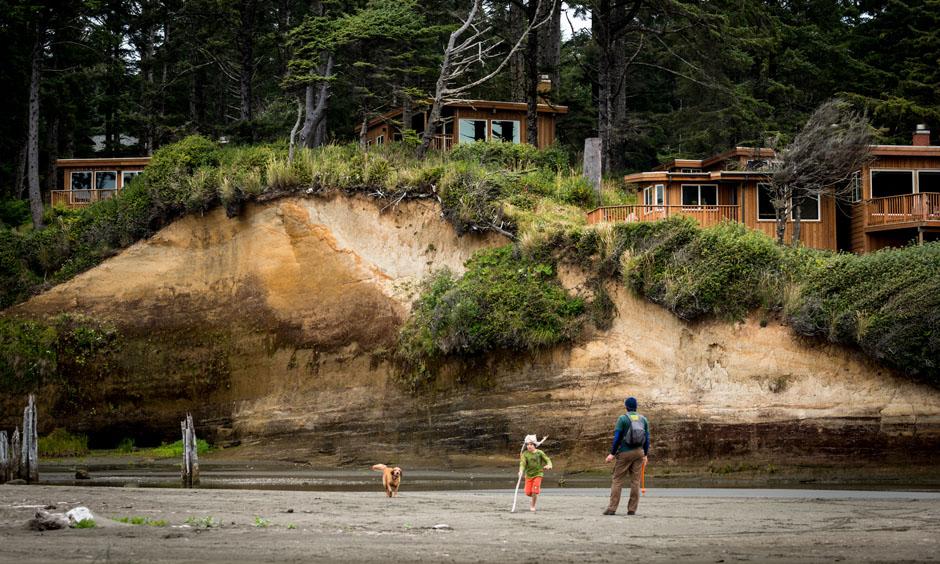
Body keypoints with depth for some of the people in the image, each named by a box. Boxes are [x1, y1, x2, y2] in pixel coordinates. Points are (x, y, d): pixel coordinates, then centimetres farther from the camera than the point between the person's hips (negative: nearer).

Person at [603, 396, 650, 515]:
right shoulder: (643, 419, 6)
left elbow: (617, 437, -11)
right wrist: (645, 455, 15)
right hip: (639, 452, 4)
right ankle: (632, 509, 4)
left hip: (624, 452, -4)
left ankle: (612, 508, -6)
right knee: (635, 481, 6)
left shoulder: (622, 418, -7)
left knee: (617, 480, 0)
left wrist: (612, 453, -6)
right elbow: (647, 438, 7)